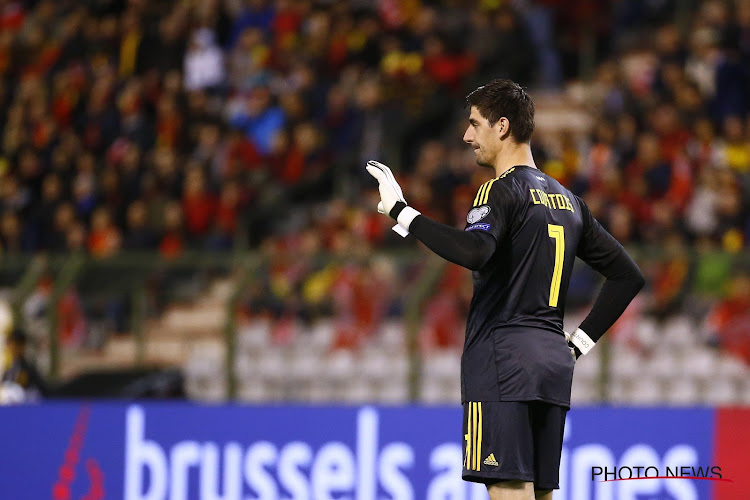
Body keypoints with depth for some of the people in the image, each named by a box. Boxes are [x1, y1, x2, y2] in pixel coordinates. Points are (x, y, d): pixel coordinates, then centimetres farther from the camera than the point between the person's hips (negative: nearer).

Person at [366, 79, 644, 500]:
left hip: (503, 359, -8)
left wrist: (402, 212, -18)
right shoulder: (567, 200, 19)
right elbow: (629, 275, 22)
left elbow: (473, 252, -27)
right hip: (554, 364, 8)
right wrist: (580, 342, 19)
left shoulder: (503, 190, -6)